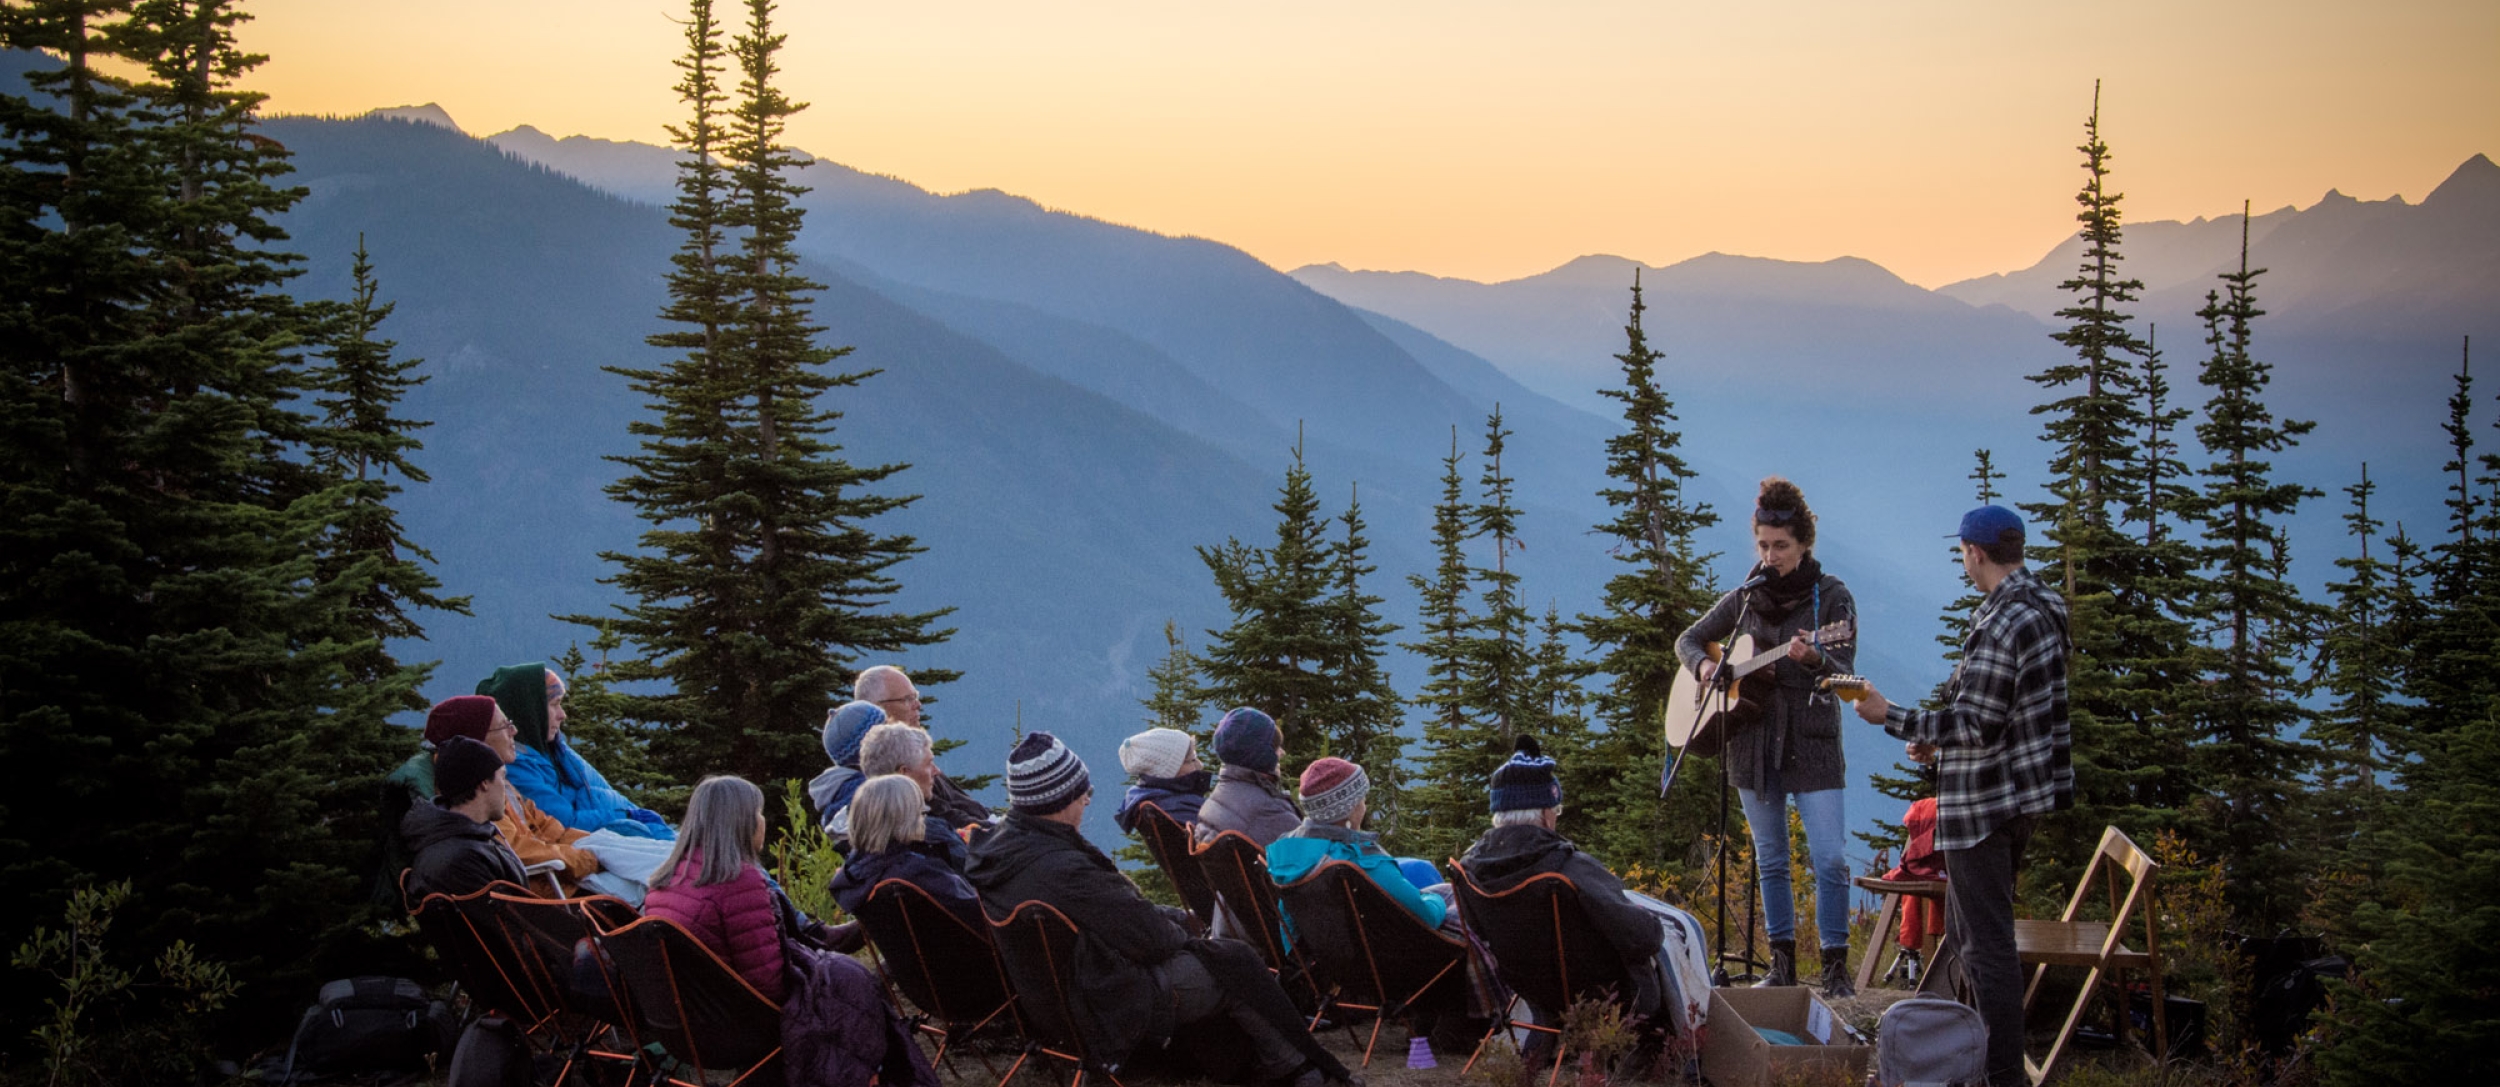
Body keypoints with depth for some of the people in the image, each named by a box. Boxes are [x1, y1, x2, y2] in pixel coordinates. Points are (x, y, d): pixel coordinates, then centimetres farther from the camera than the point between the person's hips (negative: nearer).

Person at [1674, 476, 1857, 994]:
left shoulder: (1830, 596, -1)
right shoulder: (1744, 599, 10)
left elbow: (1843, 668, -10)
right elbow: (1688, 640, 19)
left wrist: (1813, 659, -32)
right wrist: (1705, 666, -3)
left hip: (1812, 743, -4)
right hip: (1753, 743, 4)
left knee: (1830, 858, -10)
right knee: (1769, 859, 8)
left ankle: (1836, 965, -3)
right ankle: (1782, 961, 16)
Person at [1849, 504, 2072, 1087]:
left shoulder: (2001, 624, -22)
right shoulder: (2043, 611, 10)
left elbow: (1975, 725, -24)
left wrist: (1890, 717, -17)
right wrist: (1942, 740, 18)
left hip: (1983, 804, -10)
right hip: (2023, 792, 10)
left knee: (1986, 942, -5)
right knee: (1968, 930, 22)